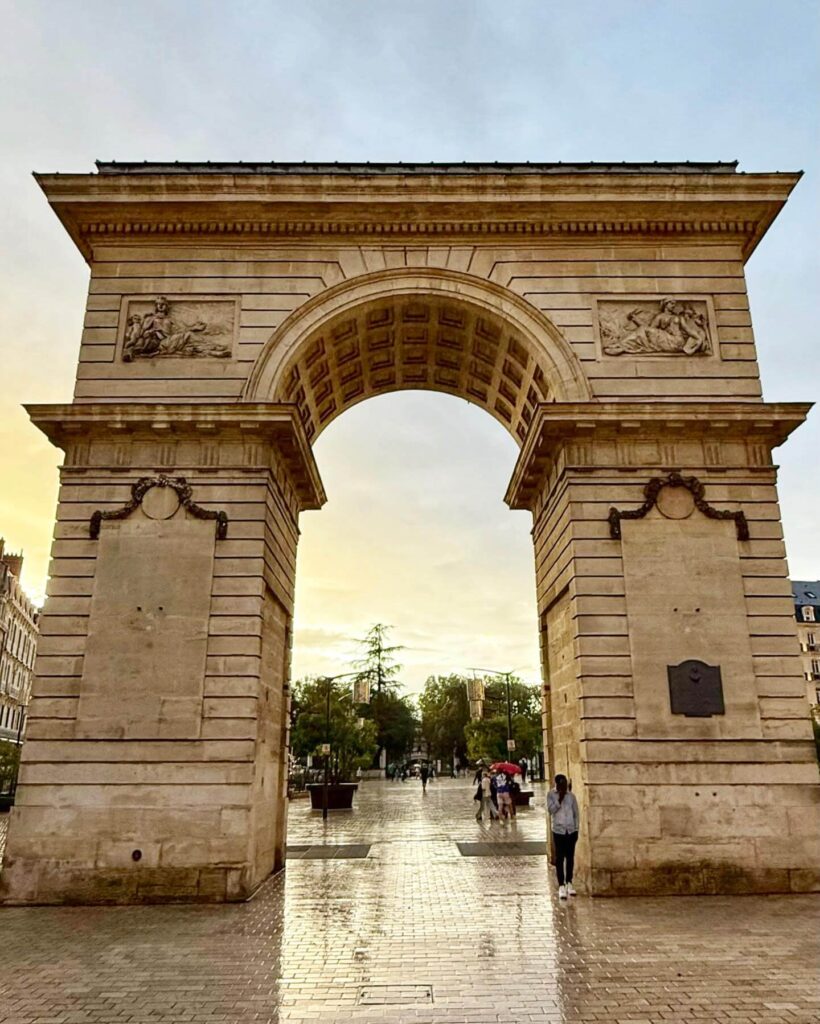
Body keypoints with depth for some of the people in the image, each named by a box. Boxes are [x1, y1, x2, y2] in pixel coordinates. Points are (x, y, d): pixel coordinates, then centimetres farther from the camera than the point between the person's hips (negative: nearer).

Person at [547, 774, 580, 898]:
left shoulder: (571, 795, 3)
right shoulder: (551, 794, -2)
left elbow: (576, 813, 7)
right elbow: (551, 810, -13)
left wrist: (576, 829, 3)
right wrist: (560, 799, -19)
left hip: (571, 830, 2)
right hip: (558, 831, -2)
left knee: (570, 857, 9)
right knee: (559, 858, -2)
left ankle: (569, 883, 21)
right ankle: (561, 885, 4)